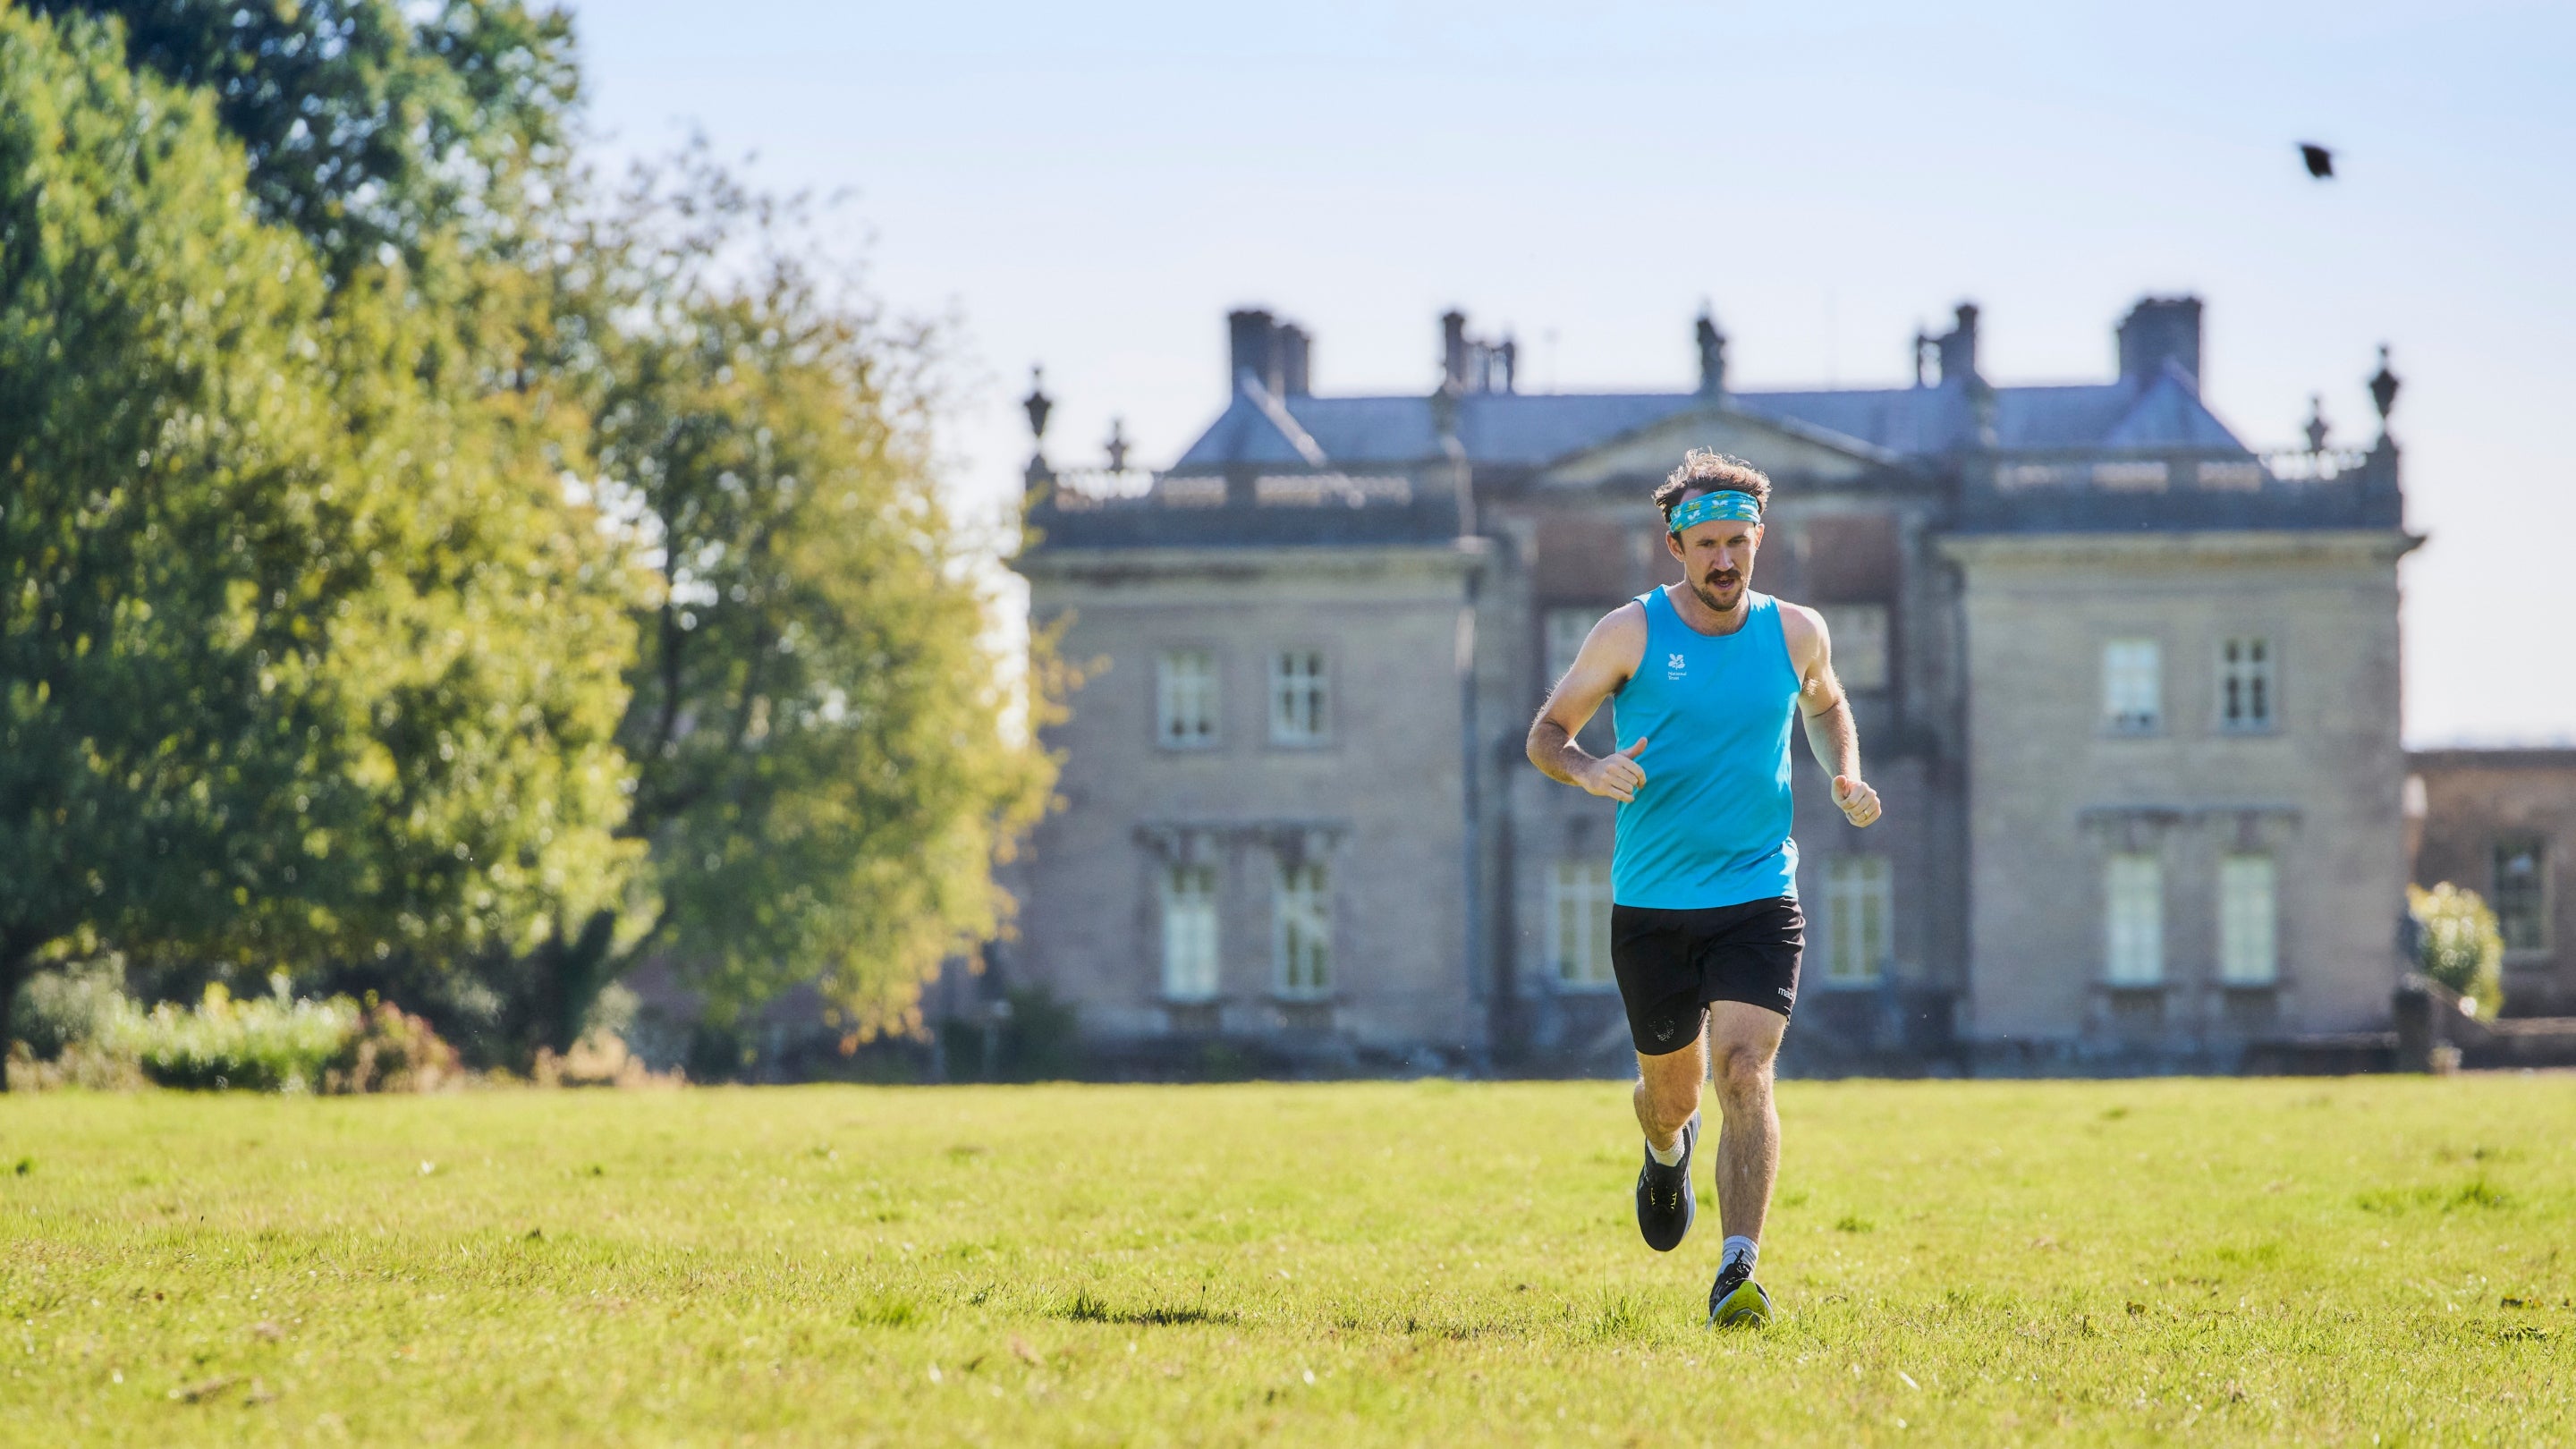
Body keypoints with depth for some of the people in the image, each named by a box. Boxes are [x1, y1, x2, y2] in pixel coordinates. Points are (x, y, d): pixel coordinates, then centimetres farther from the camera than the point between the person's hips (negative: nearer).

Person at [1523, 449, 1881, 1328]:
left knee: (1744, 1072, -19)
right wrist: (1590, 771, -22)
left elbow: (1825, 707, 25)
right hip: (1651, 905, 0)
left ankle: (1738, 1273, -24)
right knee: (1672, 1088, 13)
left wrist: (1844, 777, 5)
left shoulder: (1795, 634, 3)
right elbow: (1545, 735, 1)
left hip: (1758, 899, 0)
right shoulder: (1632, 634, -5)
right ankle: (1667, 1151, 52)